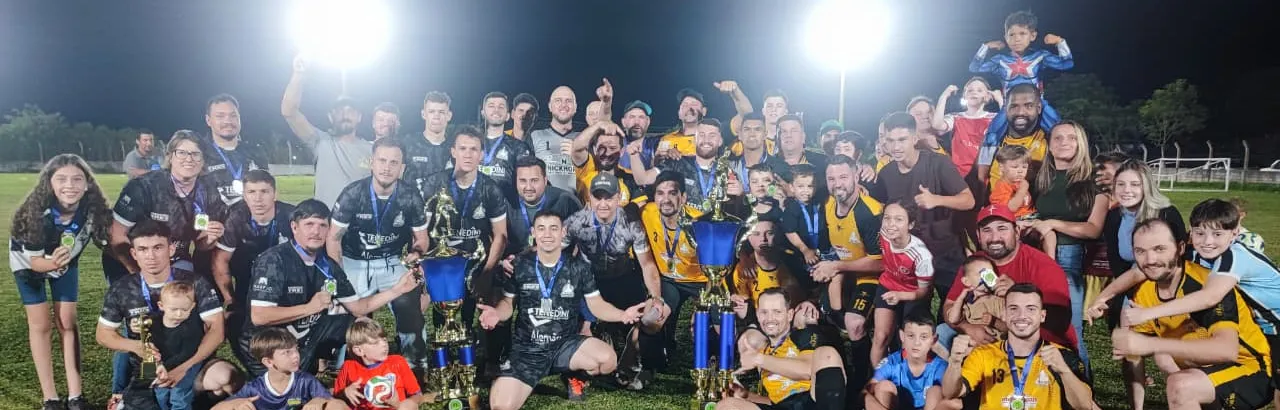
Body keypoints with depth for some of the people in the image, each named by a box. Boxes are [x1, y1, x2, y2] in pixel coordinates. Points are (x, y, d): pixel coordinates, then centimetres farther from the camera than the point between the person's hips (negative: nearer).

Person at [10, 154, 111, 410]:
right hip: (29, 262, -2)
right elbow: (35, 260, -27)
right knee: (41, 325, -1)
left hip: (66, 262, 2)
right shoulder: (36, 213, -37)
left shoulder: (93, 209, -31)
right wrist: (51, 263, -47)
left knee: (67, 321, 2)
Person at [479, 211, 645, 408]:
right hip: (527, 349, -1)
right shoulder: (519, 265, -2)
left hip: (566, 344, 1)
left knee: (608, 360, -28)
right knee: (501, 406, -21)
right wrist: (497, 313, -19)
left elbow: (596, 304, 1)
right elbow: (508, 302, 6)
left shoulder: (579, 267, -1)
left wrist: (622, 314, -19)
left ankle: (577, 374, 9)